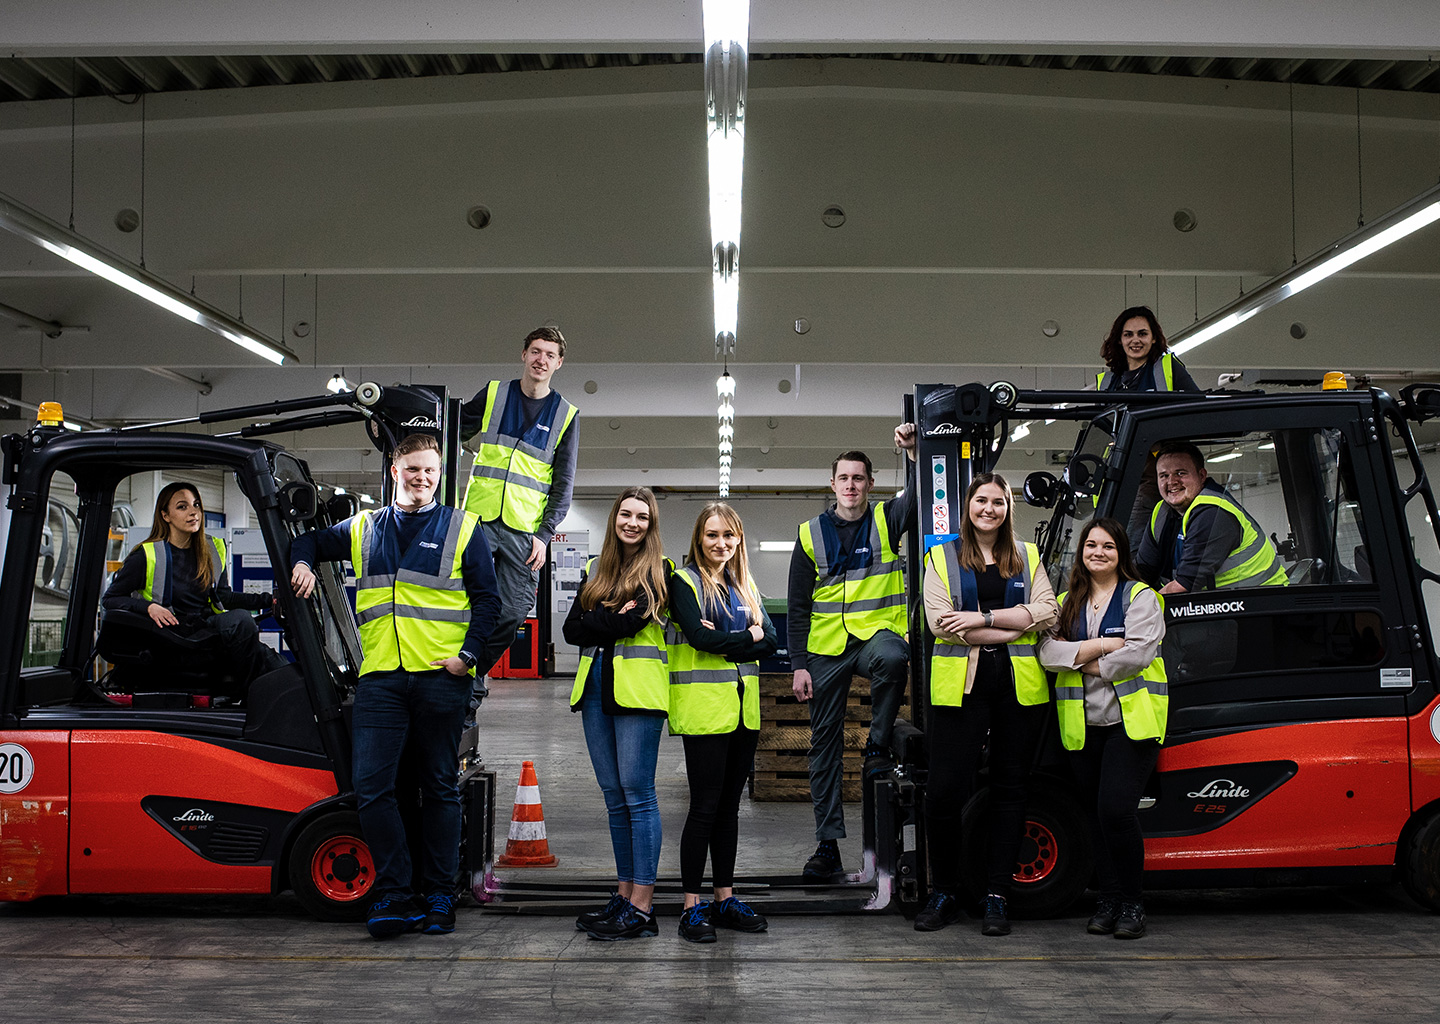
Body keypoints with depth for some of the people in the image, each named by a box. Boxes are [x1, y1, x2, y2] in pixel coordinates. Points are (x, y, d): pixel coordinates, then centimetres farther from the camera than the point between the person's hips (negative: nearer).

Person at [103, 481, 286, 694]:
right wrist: (149, 607, -15)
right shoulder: (146, 556, -2)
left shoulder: (213, 549, 13)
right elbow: (110, 598, 4)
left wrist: (269, 600, 8)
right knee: (239, 620, -32)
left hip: (211, 627, 5)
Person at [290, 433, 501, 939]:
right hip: (380, 677, 2)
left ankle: (440, 895, 13)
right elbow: (310, 541, 31)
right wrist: (302, 563, 7)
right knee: (371, 787, -8)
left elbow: (487, 599, 3)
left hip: (440, 677, -2)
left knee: (440, 787, 5)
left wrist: (468, 655, -9)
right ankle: (395, 893, 0)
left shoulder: (463, 528, 6)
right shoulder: (363, 528, 15)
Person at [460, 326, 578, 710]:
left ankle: (470, 683, 14)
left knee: (511, 614, -2)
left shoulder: (565, 416, 7)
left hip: (526, 530, 0)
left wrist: (545, 535, -3)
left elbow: (564, 485, 6)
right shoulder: (493, 394, 8)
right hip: (479, 519, 0)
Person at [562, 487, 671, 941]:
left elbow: (634, 621, -15)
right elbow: (572, 629, 6)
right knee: (614, 795, 9)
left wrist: (596, 622, -3)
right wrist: (613, 619, -6)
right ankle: (624, 894, 15)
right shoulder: (596, 570, 18)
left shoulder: (658, 571, 1)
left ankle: (642, 907, -7)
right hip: (596, 686, 6)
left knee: (637, 793, -8)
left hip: (637, 690, -6)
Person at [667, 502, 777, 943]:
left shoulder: (745, 587, 16)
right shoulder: (684, 581, -3)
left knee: (729, 805, 11)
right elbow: (700, 637, -17)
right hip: (704, 707, -6)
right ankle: (692, 906, 1)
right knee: (704, 806, -5)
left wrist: (724, 642, -12)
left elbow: (770, 641, 4)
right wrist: (748, 635, -6)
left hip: (744, 709, 6)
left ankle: (724, 898, 18)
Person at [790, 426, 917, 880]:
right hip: (826, 648, 2)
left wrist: (913, 452, -29)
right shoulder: (811, 534, 7)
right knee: (825, 744, 3)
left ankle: (878, 745, -15)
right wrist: (799, 664, 1)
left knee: (891, 657, -39)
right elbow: (798, 607, 7)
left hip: (877, 634, -2)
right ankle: (828, 843, 11)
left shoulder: (886, 519, 5)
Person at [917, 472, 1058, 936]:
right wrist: (1013, 626, -8)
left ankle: (997, 896, 13)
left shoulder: (1027, 558, 15)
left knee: (1010, 789, 5)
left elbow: (1046, 612, 0)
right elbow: (939, 620, -6)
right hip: (960, 684, -2)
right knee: (945, 789, -9)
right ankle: (944, 892, 7)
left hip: (1020, 686, 2)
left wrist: (983, 618, -12)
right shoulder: (942, 557, 8)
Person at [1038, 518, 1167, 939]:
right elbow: (1047, 650, 0)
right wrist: (1099, 645, -10)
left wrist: (1086, 664, -5)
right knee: (1096, 814, 6)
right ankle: (1108, 900, 16)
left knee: (1117, 809, -15)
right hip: (1083, 725, 4)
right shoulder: (1066, 602, 15)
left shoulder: (1141, 597, 3)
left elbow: (1138, 653, -11)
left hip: (1131, 719, -4)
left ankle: (1131, 903, -1)